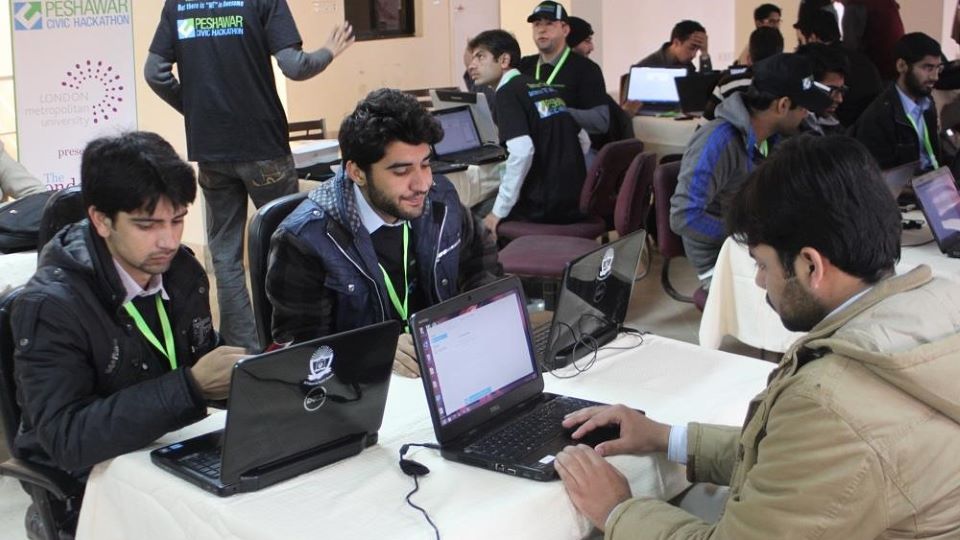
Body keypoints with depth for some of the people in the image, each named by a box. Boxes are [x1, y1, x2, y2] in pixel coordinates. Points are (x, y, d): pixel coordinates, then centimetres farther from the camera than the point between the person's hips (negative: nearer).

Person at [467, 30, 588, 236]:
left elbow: (522, 151, -24)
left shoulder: (507, 92, -10)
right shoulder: (545, 88, 13)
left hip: (542, 207, -8)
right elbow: (583, 141, 19)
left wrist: (499, 211, -18)